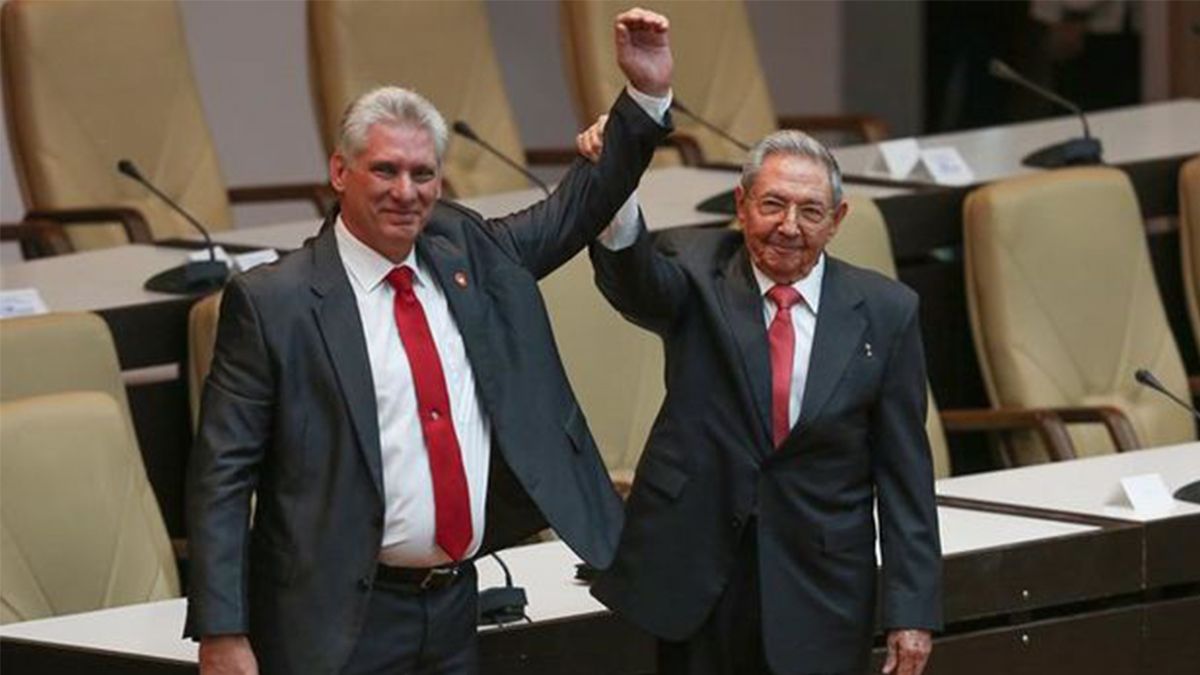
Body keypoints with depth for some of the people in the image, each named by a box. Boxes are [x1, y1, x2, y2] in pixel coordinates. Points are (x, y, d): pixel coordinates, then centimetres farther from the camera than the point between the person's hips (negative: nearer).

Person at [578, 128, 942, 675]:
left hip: (816, 593, 0)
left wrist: (912, 609, -2)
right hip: (694, 580, 0)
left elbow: (904, 472, 2)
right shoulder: (696, 274, 0)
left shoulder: (884, 312, 1)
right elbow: (634, 279, -25)